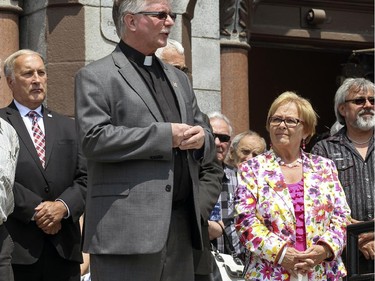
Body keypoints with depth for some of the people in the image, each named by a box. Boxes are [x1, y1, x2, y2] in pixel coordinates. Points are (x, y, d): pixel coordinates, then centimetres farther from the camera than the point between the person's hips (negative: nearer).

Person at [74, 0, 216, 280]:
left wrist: (201, 138, -2)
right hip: (127, 226, -7)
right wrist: (165, 136, -13)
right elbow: (94, 139, -13)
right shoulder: (96, 76, 1)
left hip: (181, 224, 7)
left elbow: (207, 149, 24)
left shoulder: (179, 79, 24)